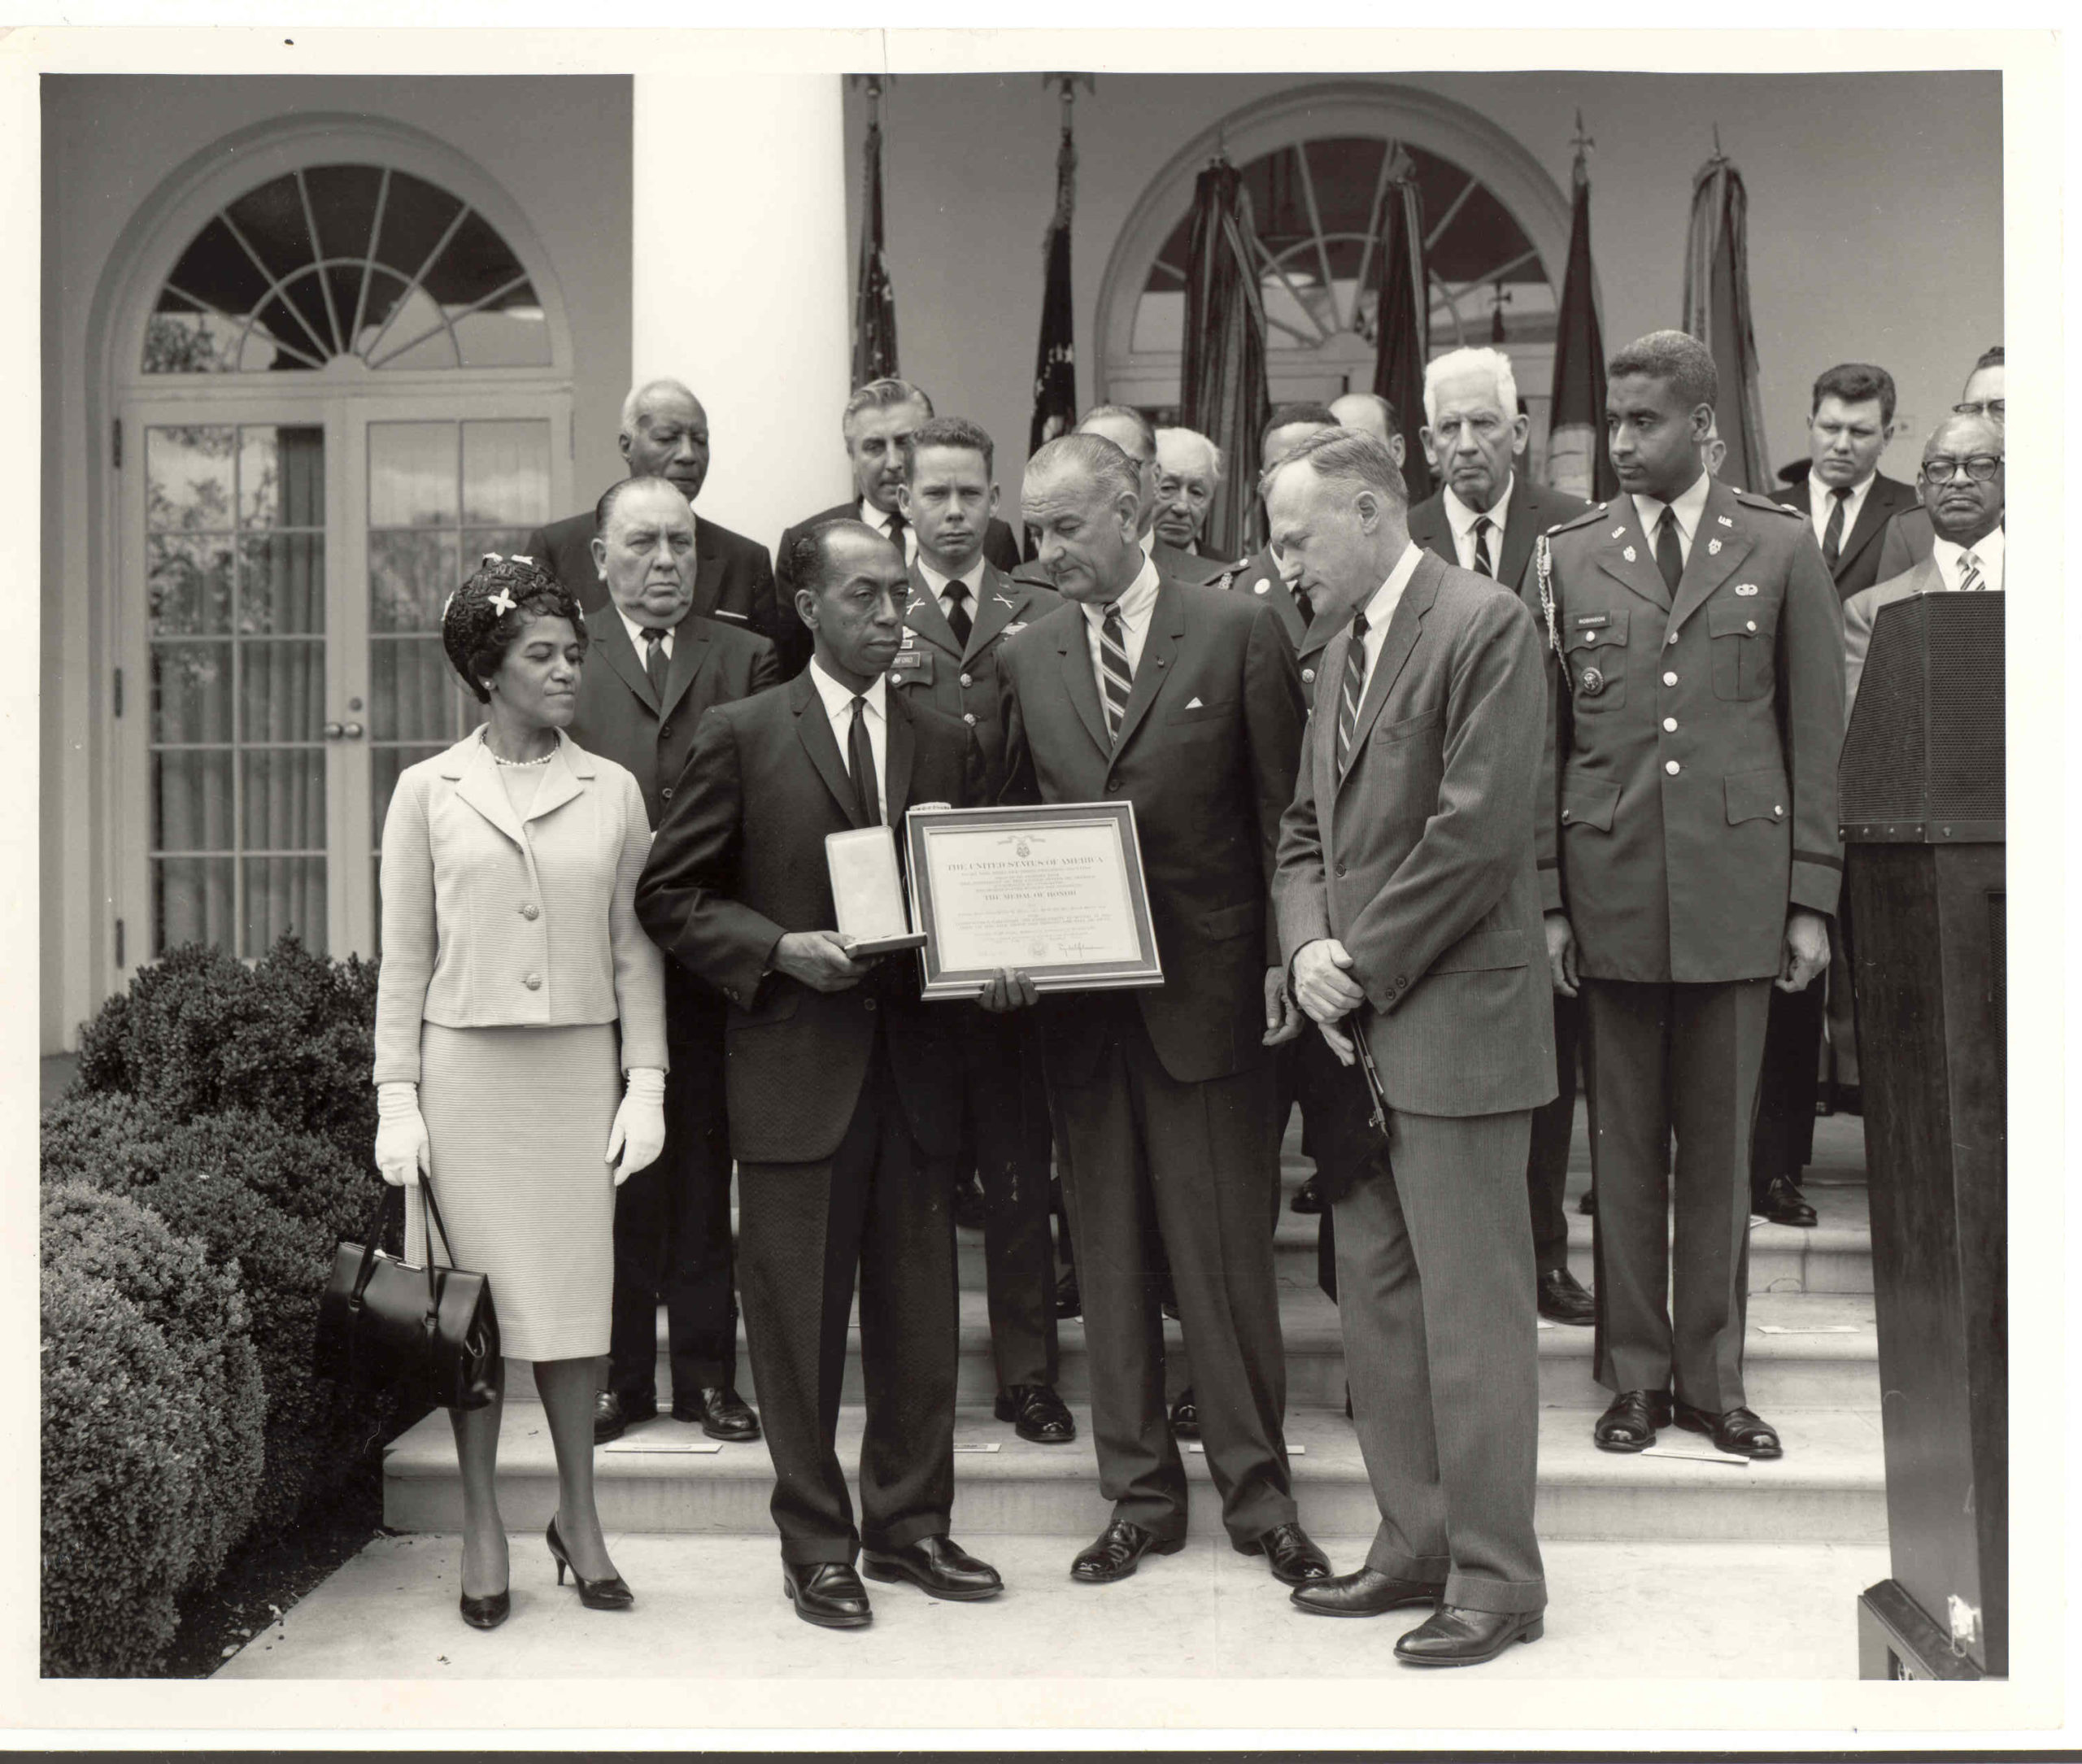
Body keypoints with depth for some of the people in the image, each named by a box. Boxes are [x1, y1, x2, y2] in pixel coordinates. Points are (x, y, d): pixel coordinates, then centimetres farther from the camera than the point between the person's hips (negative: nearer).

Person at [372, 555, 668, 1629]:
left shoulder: (612, 792, 6)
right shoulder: (428, 792, 3)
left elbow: (635, 948, 7)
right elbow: (403, 957, 4)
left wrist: (646, 1083, 2)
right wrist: (397, 1097, -1)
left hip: (580, 1066, 1)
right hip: (466, 1066, -1)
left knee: (575, 1291, 4)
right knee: (477, 1291, 3)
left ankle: (578, 1518, 19)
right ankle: (482, 1529, 16)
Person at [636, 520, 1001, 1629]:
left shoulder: (943, 742, 11)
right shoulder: (741, 737, -1)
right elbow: (667, 895, -1)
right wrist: (780, 949, -13)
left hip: (911, 1060, 4)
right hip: (794, 1067, -4)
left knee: (919, 1311, 10)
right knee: (798, 1318, 4)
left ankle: (908, 1525, 25)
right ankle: (816, 1544, 18)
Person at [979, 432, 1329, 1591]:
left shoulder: (1237, 633, -1)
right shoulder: (1027, 660, 10)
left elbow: (1284, 808, -1)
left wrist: (1285, 956, -9)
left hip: (1207, 986, -3)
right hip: (1080, 999, 4)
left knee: (1227, 1254, 2)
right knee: (1111, 1258, 9)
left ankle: (1258, 1492, 16)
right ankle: (1142, 1493, 21)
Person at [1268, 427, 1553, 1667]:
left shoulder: (1485, 624, -10)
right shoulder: (1344, 643, 16)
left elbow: (1478, 831, -18)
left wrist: (1366, 965, -13)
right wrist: (1309, 947, -2)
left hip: (1455, 1017, -8)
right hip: (1362, 1024, 9)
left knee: (1470, 1308, -2)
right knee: (1375, 1298, 13)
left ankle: (1497, 1581, 10)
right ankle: (1416, 1546, 26)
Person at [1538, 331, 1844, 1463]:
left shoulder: (1780, 550, 4)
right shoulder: (1567, 559, 6)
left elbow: (1817, 734, 5)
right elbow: (1541, 741, 6)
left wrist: (1812, 897, 0)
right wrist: (1545, 898, 1)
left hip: (1737, 889, 0)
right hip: (1610, 890, 0)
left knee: (1721, 1147, 7)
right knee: (1624, 1148, 7)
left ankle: (1713, 1378, 20)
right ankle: (1635, 1374, 19)